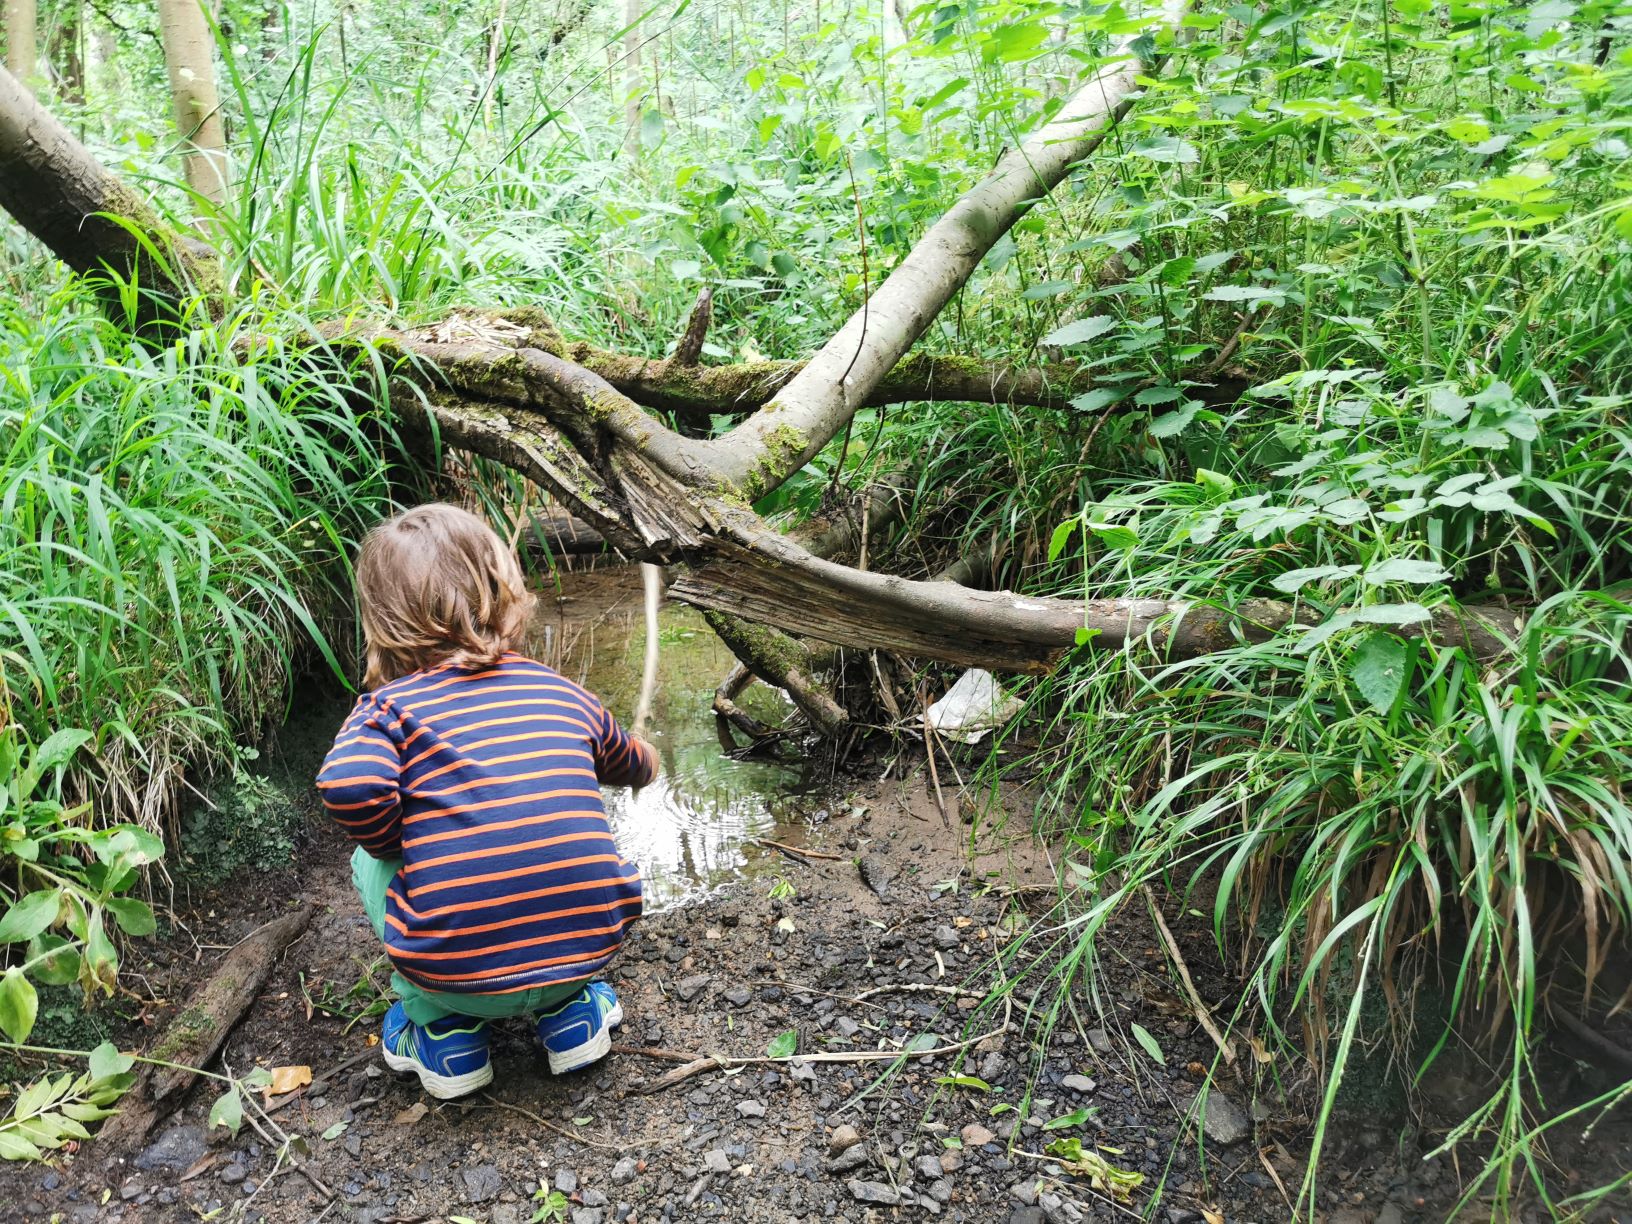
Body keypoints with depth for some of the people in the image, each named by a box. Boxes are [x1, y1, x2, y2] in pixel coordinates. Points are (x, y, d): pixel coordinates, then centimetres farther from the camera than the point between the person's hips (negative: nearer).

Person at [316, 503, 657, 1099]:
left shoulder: (388, 706, -2)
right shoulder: (562, 693, 10)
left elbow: (348, 786, -25)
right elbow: (629, 763, 30)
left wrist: (397, 851, -1)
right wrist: (648, 760, 57)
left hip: (455, 973, -3)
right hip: (588, 952, 3)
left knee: (371, 863, 23)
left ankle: (443, 1031, 20)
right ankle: (570, 1011, 23)